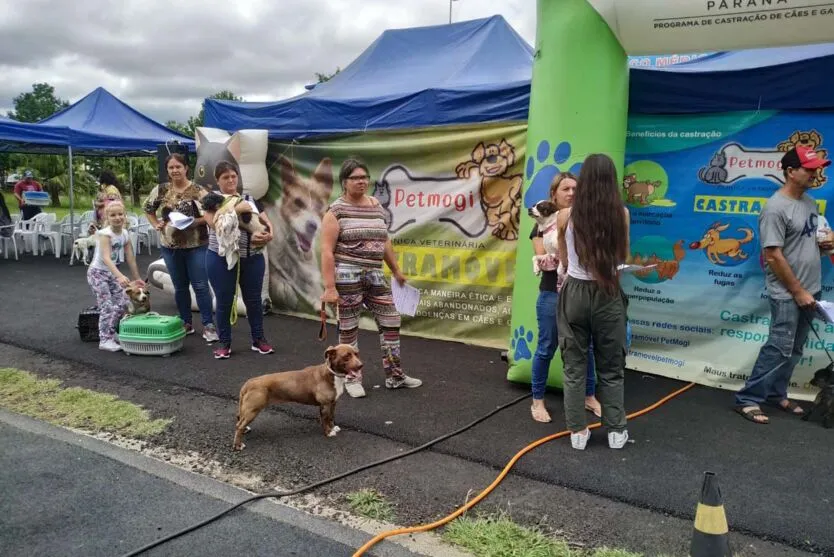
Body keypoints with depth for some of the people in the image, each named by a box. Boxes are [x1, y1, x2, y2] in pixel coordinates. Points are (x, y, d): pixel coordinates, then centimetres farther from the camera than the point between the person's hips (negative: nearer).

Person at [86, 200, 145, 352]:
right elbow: (106, 258, -35)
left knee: (123, 303, 4)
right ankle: (105, 340, -4)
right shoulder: (105, 234, -23)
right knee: (107, 307, -11)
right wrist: (120, 276, -48)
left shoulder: (125, 234, -2)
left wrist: (137, 278, 6)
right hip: (98, 272, -7)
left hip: (112, 273, 7)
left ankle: (111, 332, 21)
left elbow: (131, 258, 4)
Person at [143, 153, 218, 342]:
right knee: (180, 287, 13)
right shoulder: (161, 190, 3)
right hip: (171, 247, 4)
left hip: (197, 246, -3)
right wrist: (156, 225, 4)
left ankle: (208, 325, 3)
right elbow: (148, 209, 17)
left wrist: (193, 222, -20)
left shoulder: (197, 190, -7)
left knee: (201, 285, -3)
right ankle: (186, 323, 25)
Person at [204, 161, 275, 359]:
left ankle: (258, 339, 21)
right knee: (224, 301, 5)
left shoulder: (250, 199, 12)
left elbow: (267, 222, 10)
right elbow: (216, 224, -16)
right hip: (221, 258, -3)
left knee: (253, 299, 9)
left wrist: (269, 234, -14)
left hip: (252, 258, 3)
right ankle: (224, 343, 17)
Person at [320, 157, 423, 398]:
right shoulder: (336, 210, -8)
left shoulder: (377, 206, 10)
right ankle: (352, 378, 19)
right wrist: (330, 287, -18)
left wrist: (396, 271, 21)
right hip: (347, 276, -6)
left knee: (391, 321, 9)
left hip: (375, 276, 6)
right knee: (349, 327, 4)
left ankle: (394, 375, 22)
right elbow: (327, 251, -12)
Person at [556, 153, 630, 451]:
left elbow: (564, 261, 6)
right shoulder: (621, 214, -6)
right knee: (611, 368, 13)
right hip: (608, 295, 0)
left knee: (574, 366, 10)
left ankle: (578, 432, 16)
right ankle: (616, 431, 21)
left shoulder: (566, 215, -6)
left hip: (575, 293, 0)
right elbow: (624, 259, 7)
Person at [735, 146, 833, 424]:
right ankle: (747, 399, -1)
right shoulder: (776, 208, -19)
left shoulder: (810, 202, 9)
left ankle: (776, 394, 25)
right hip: (787, 293, -9)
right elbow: (774, 256, -21)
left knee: (794, 350, 14)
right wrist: (798, 291, -17)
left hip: (809, 289, 9)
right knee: (780, 348, -9)